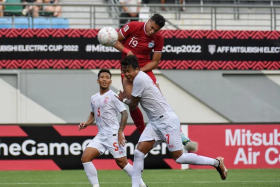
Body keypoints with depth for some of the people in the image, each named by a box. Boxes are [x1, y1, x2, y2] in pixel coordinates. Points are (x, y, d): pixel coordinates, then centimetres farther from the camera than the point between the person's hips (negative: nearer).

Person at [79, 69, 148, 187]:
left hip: (113, 135, -6)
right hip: (100, 136, 6)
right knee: (85, 158, -8)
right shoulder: (94, 98, 13)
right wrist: (86, 123, 7)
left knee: (122, 163, -3)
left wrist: (120, 132, -14)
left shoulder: (113, 96, -6)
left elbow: (124, 113, -8)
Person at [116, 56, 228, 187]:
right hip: (155, 122, 10)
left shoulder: (139, 79, -16)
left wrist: (123, 100, 14)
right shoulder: (142, 77, 12)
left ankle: (216, 162, 8)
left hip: (167, 121, -10)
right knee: (138, 152, -2)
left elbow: (133, 105, -8)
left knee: (178, 158, -6)